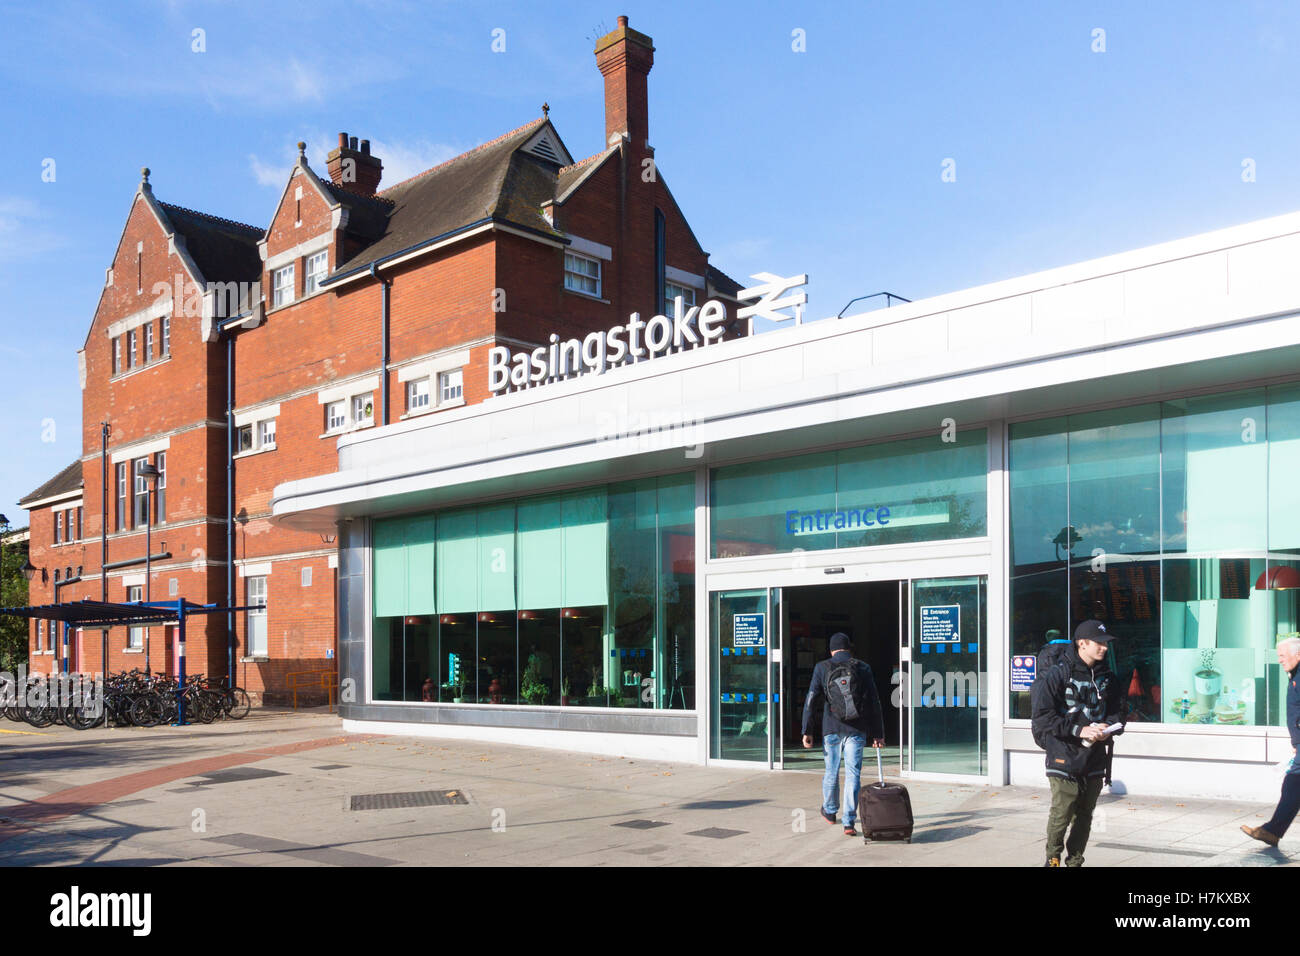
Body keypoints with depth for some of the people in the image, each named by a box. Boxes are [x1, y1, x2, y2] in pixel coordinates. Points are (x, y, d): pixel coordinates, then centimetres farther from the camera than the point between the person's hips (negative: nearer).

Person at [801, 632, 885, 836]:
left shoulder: (822, 668, -1)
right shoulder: (863, 668, 1)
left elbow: (812, 700, -3)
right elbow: (874, 703, 1)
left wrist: (807, 731, 1)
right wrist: (878, 733, 6)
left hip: (831, 729, 1)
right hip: (856, 730, 0)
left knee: (831, 771, 16)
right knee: (853, 774, 1)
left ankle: (829, 811, 36)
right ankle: (849, 822, -4)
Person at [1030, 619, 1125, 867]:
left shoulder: (1107, 678, 10)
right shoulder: (1056, 675, -9)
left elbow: (1117, 711, 17)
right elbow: (1043, 716, -11)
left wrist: (1108, 728, -6)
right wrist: (1079, 730, -18)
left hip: (1095, 757, 5)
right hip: (1064, 756, -5)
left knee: (1084, 816, 10)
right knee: (1062, 814, -5)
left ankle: (1075, 861, 24)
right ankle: (1053, 858, 17)